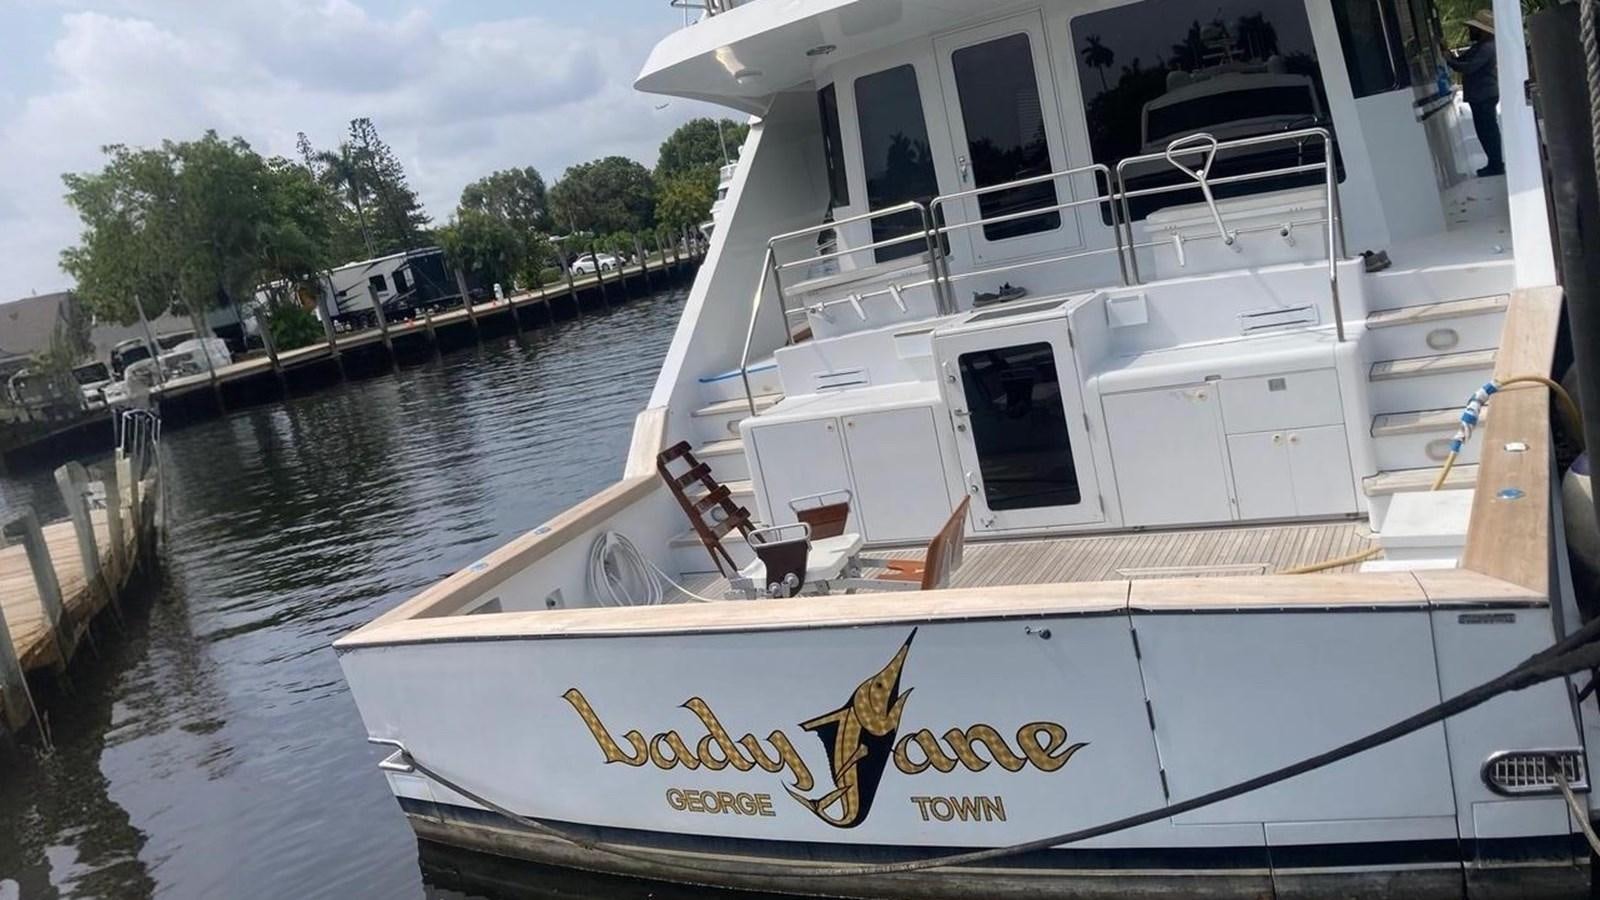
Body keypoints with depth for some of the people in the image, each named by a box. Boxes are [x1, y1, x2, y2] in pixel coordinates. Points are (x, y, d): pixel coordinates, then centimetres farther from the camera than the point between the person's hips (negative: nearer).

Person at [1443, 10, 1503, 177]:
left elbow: (1468, 67, -25)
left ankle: (1496, 166, -3)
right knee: (1486, 130, 15)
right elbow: (1460, 59, 14)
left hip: (1484, 97, -11)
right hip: (1480, 96, 11)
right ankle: (1495, 164, 23)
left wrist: (1448, 61, -16)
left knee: (1487, 131, -7)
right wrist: (1446, 50, 1)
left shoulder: (1487, 48, -18)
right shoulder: (1478, 47, 17)